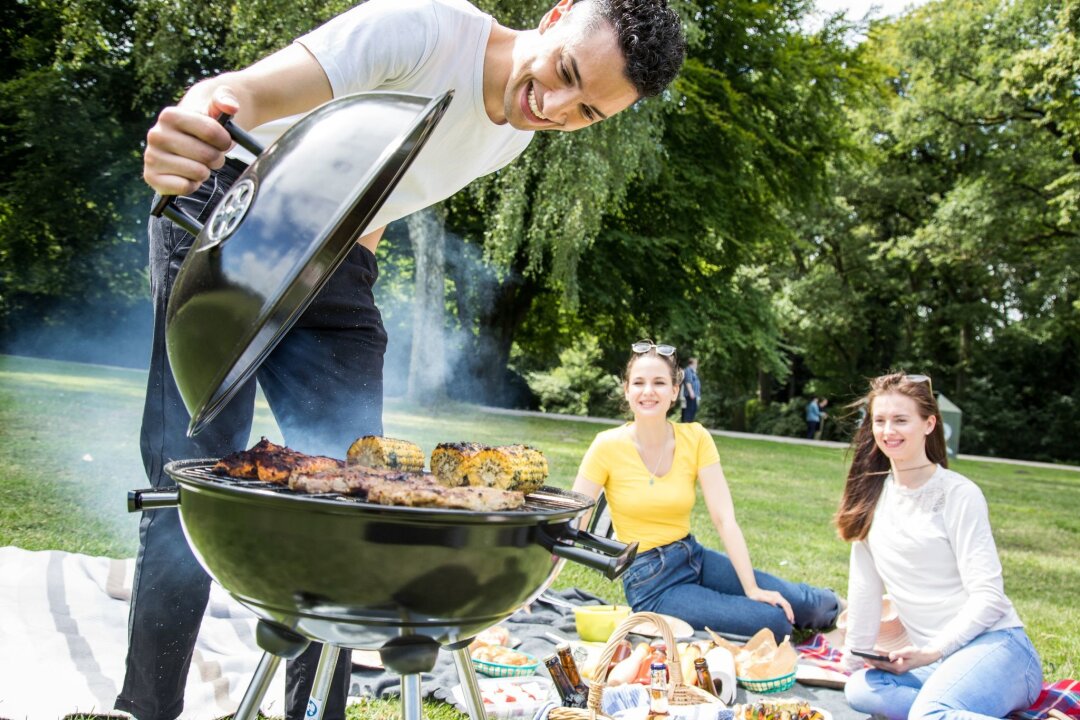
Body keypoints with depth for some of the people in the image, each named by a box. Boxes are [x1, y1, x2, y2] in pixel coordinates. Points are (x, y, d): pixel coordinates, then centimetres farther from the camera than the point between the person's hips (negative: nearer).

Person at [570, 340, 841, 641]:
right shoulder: (608, 446, -12)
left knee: (819, 607, -11)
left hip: (696, 557, 3)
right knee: (773, 623, -20)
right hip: (649, 583, -3)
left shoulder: (695, 438, -4)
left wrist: (752, 589, -17)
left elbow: (725, 519, -9)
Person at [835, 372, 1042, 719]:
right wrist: (854, 661, 10)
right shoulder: (873, 494, 9)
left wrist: (932, 652, -17)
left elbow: (988, 596, -10)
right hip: (933, 659, 6)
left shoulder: (958, 493, -8)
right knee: (860, 689, -24)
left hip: (992, 644, -6)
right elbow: (865, 586, 12)